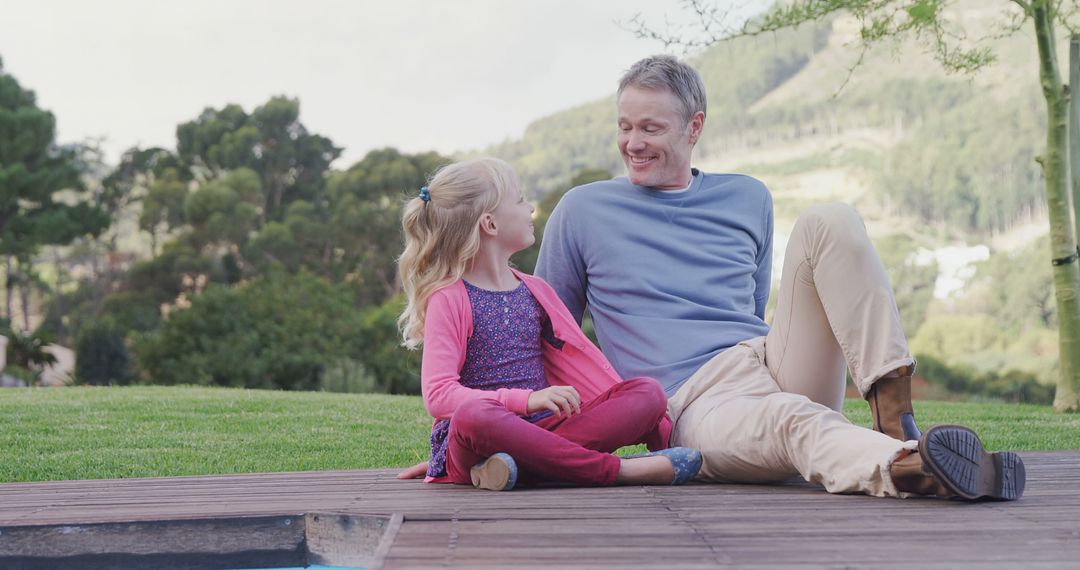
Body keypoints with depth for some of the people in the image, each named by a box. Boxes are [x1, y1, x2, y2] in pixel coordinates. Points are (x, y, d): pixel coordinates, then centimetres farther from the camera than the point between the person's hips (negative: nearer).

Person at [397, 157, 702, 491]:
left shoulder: (535, 291, 17)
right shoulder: (448, 299, -2)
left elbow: (583, 359, 18)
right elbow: (438, 394, -13)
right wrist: (525, 399, -25)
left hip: (545, 428, 6)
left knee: (649, 392, -12)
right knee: (473, 414, -41)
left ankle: (523, 462, -32)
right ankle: (620, 470, -35)